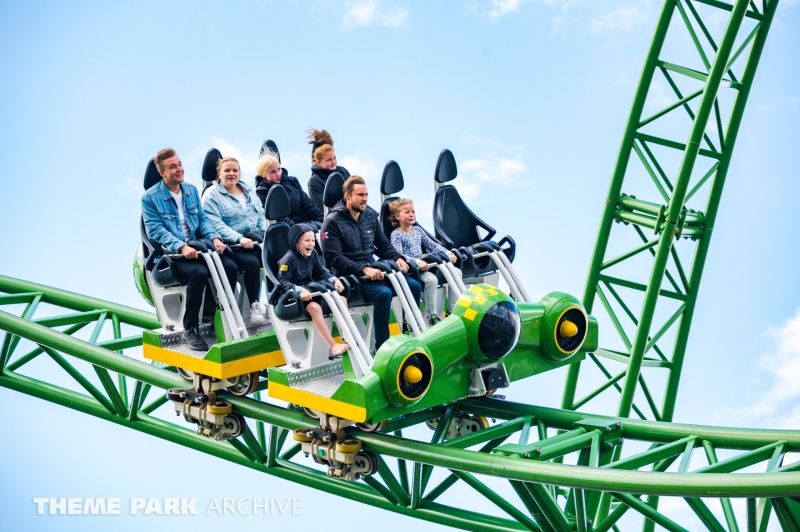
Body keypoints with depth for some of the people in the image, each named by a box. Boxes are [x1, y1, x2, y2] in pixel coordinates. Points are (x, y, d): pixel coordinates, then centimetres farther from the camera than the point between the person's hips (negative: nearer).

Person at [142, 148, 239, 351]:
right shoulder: (151, 197, -5)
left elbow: (203, 219, 14)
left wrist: (214, 237, -7)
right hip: (170, 254, -6)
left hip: (196, 248, 6)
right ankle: (190, 329, -20)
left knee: (230, 267, -19)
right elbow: (156, 230, -13)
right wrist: (181, 247, -26)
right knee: (199, 272, -35)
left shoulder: (191, 191, 13)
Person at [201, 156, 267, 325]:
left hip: (255, 241, 5)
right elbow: (216, 225, -13)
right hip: (231, 245, -5)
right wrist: (240, 239, -25)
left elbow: (261, 216, 20)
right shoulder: (211, 195, -1)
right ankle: (254, 307, -21)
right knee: (252, 262, -32)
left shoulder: (247, 191, 19)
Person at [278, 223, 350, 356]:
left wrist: (334, 280, -6)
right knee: (315, 307, -36)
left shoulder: (313, 254, 7)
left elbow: (321, 273, 13)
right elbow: (283, 281, -20)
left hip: (311, 292, 8)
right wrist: (300, 290, -34)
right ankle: (333, 346, -35)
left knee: (341, 300, -3)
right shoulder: (289, 259, -15)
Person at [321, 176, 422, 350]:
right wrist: (364, 269, -26)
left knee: (414, 286, -9)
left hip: (372, 269, 7)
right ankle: (382, 346, -21)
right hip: (350, 276, -7)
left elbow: (383, 244, 17)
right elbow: (333, 258, -17)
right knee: (384, 293, -31)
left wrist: (398, 258, -4)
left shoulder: (370, 215, 10)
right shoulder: (333, 222, -9)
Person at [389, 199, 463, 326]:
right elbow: (398, 256, -19)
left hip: (423, 265, 8)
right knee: (431, 279, -36)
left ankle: (452, 310, 1)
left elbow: (432, 245, 15)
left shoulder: (418, 230, 16)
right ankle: (432, 317, -25)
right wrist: (417, 261, -32)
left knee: (456, 272, -2)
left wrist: (447, 253, -1)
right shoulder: (396, 235, -7)